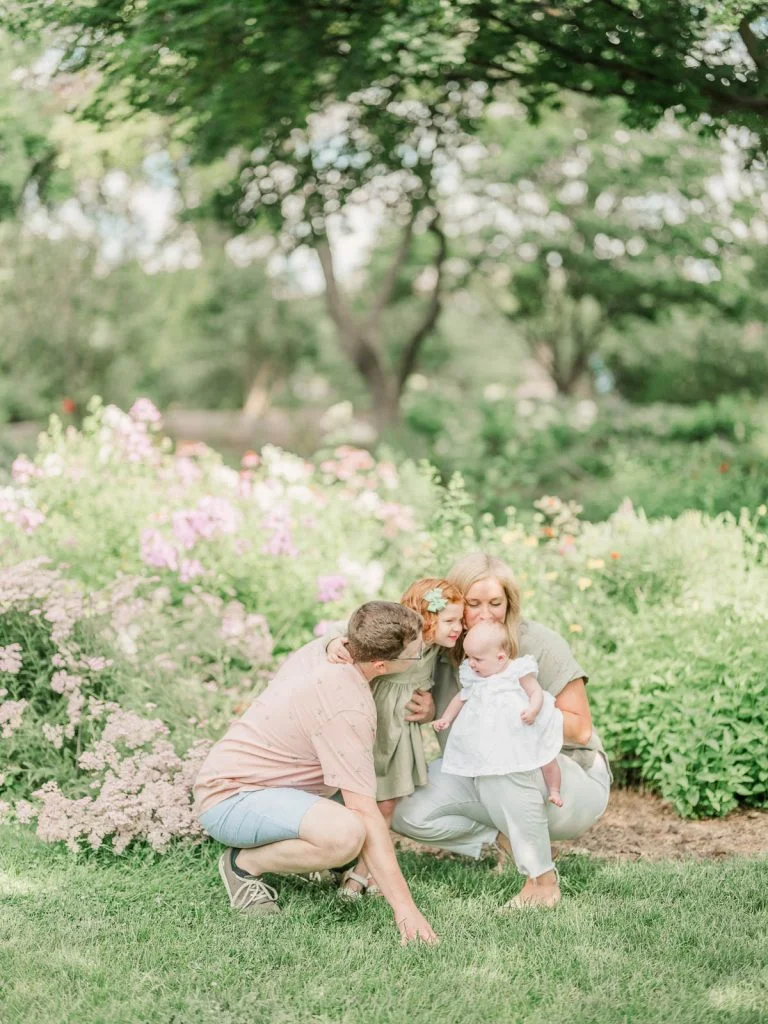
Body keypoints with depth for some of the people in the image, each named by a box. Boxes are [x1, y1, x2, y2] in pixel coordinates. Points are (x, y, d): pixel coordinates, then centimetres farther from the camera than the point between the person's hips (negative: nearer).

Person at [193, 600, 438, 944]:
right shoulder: (347, 708, -27)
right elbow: (365, 814, -28)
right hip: (228, 801, -10)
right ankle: (244, 863, -7)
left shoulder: (325, 646, -3)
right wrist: (405, 907, -27)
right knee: (347, 832, -33)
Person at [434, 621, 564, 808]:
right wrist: (445, 719, 10)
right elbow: (461, 697, 14)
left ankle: (554, 791, 32)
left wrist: (533, 710, -34)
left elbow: (536, 692, -15)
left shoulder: (519, 671, -14)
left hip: (525, 732, -3)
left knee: (546, 760, 9)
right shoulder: (472, 676, 1)